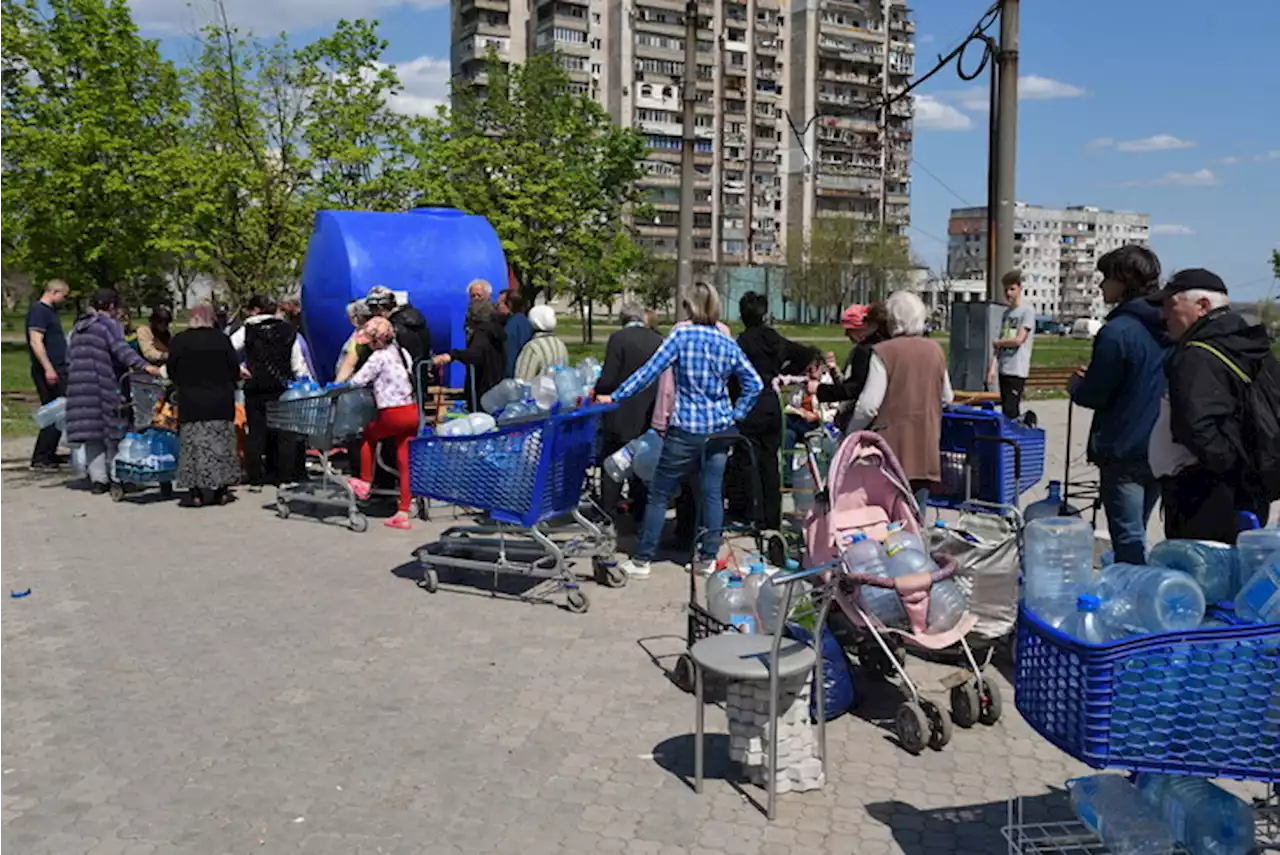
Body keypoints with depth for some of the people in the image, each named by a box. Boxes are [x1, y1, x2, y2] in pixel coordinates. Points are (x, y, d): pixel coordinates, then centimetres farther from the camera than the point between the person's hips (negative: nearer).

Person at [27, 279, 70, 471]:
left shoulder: (50, 311, 19)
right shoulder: (38, 310, -10)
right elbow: (35, 342, -20)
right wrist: (48, 368, -25)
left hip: (58, 370, 10)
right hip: (49, 371, -10)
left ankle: (49, 454, 18)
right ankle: (40, 458, -5)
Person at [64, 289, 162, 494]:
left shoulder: (78, 328, 20)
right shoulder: (109, 324, -3)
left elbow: (69, 360, 24)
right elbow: (121, 348, -20)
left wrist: (72, 382, 33)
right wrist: (143, 365, -32)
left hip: (78, 387, 7)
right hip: (103, 386, -6)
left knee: (92, 434, 7)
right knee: (112, 431, 3)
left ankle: (98, 479, 5)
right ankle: (116, 476, 7)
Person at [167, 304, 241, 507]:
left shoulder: (179, 341, -4)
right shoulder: (222, 339, -1)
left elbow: (171, 371, 2)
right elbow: (235, 370, 3)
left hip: (191, 402, -1)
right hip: (221, 401, 2)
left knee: (194, 447, 2)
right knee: (221, 445, 7)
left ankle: (196, 493, 1)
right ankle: (221, 490, 11)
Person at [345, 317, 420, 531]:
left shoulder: (379, 357, -9)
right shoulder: (402, 352, 14)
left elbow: (357, 382, -9)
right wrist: (376, 383, 22)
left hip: (394, 414, -7)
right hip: (413, 411, 7)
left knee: (368, 435, 22)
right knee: (405, 462, 6)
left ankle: (365, 483, 29)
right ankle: (403, 513, 7)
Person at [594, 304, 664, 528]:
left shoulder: (618, 339, -12)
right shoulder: (659, 341, 1)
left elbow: (607, 381, -16)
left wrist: (594, 391, 3)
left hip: (622, 417, -4)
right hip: (649, 418, 4)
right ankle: (639, 515, 21)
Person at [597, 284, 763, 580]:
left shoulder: (681, 336, -8)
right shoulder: (728, 343, 4)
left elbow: (650, 371, -11)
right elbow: (754, 383, 5)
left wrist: (615, 397, -7)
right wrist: (735, 415, 9)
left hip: (686, 429, -4)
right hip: (720, 428, 4)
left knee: (659, 495, 4)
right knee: (713, 493, 10)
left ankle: (641, 561, 8)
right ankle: (708, 558, 15)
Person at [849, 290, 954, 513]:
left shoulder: (884, 351, -12)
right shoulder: (935, 350, 5)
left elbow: (869, 404, -14)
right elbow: (947, 398, 15)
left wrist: (850, 434, 0)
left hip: (892, 446, -5)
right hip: (925, 448, 5)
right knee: (917, 517, 12)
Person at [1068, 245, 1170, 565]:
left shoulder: (1117, 331, -17)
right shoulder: (1167, 329, 7)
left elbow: (1093, 395, -15)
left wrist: (1075, 385, 8)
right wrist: (1090, 379, 19)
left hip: (1123, 451, -8)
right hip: (1160, 450, 8)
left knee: (1129, 539, -2)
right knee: (1137, 534, 21)